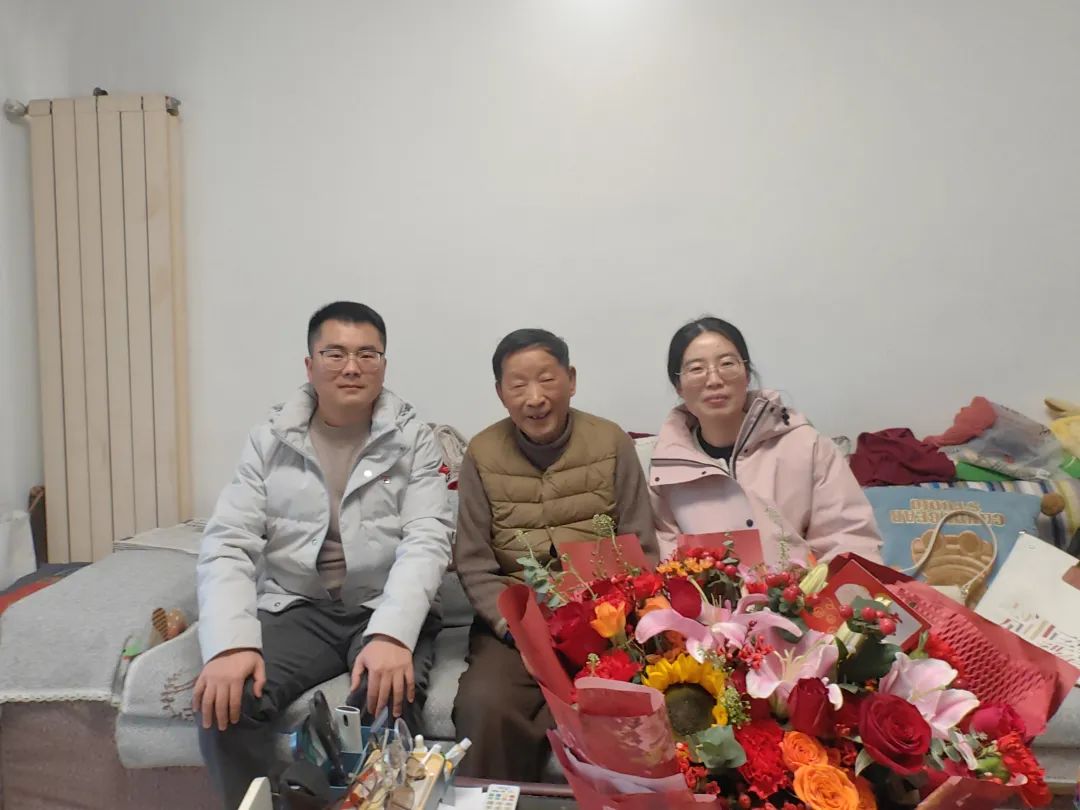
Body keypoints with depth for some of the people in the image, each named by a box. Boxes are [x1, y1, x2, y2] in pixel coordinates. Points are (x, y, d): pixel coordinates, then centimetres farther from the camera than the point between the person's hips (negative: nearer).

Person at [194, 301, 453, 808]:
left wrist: (391, 635, -29)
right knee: (224, 701, -23)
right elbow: (227, 545, -4)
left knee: (386, 702, -30)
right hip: (295, 608, 2)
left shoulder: (413, 441, -2)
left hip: (384, 611, -1)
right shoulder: (269, 441, 3)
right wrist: (231, 643, -22)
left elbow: (427, 542, -12)